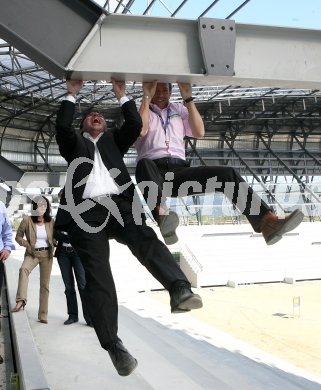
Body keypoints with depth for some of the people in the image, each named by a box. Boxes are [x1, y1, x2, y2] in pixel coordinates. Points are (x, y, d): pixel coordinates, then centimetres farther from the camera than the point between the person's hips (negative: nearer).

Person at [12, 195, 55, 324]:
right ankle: (21, 300, -41)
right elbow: (18, 237, 2)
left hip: (47, 254, 2)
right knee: (23, 269, -36)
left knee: (45, 285, 5)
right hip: (32, 254, -2)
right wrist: (28, 245, -12)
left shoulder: (51, 221, 1)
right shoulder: (27, 220, -6)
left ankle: (43, 315, 13)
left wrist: (53, 245, -2)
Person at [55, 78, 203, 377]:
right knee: (98, 276, -12)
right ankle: (113, 345, -13)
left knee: (145, 240, -30)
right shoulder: (74, 144, 28)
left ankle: (180, 290, -47)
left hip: (119, 205, 1)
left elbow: (135, 125, 15)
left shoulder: (114, 140, 32)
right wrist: (72, 94, 13)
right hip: (86, 210, -1)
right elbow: (62, 126, 8)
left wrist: (121, 96, 18)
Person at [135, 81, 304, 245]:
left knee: (227, 174, -19)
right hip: (153, 171, -3)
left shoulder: (179, 110, 25)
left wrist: (188, 98, 5)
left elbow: (199, 132, 8)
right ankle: (162, 217, -64)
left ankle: (267, 222, -35)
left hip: (180, 171, 3)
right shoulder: (140, 110, 16)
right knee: (144, 164, -40)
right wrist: (147, 97, -2)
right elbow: (141, 130, -8)